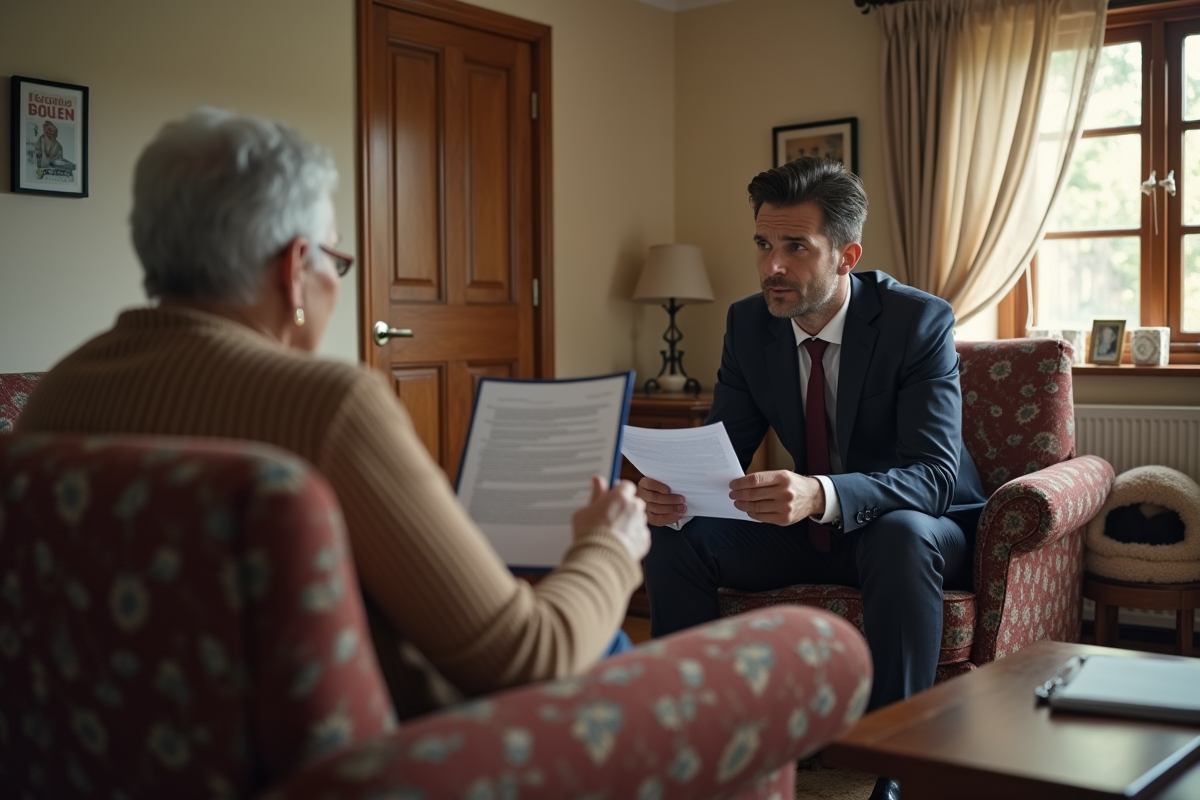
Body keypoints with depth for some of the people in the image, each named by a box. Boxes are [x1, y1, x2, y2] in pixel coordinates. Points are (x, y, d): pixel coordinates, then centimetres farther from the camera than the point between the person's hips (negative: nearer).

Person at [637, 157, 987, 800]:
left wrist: (820, 495, -49)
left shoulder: (920, 321, -21)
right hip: (809, 527, 5)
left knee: (901, 535, -39)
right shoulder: (749, 323, -5)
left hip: (913, 530, -4)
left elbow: (935, 476, -30)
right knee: (674, 535, -15)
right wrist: (670, 491, -28)